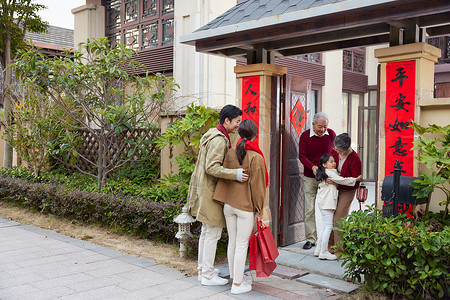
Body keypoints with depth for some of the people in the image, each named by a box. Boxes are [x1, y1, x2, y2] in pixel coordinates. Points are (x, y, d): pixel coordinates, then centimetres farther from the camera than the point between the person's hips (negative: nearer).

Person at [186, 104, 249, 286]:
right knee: (213, 233, -2)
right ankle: (207, 276, 7)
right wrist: (235, 174, -31)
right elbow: (212, 167, -27)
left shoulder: (213, 135, 14)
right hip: (211, 191, -11)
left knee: (206, 231, 18)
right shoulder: (219, 140, -19)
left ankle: (203, 270, 29)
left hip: (205, 189, 11)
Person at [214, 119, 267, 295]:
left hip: (229, 206, 6)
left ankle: (235, 278, 30)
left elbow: (223, 178, 5)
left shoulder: (231, 153, 2)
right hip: (246, 207, -5)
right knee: (242, 245, 3)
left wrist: (223, 200, 12)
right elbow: (257, 186, -11)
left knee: (232, 242, 15)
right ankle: (237, 285, 10)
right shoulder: (256, 158, -13)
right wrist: (259, 209, -3)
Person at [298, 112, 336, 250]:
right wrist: (312, 167, -23)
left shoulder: (331, 134, 2)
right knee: (310, 208, -1)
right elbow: (302, 156, -6)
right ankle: (311, 238, 9)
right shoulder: (305, 136, -3)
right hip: (310, 178, -1)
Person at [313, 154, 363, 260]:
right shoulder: (330, 172, -10)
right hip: (327, 202, -10)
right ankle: (324, 252, -7)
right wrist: (356, 179, -2)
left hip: (323, 202, 10)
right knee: (328, 226, -8)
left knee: (324, 226, 14)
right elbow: (342, 180, -11)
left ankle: (319, 250, 18)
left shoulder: (323, 172, 18)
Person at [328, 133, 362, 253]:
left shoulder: (354, 159, -22)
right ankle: (331, 245, 18)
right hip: (334, 189, 6)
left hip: (347, 191, -6)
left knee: (338, 219, -9)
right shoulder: (334, 151, -4)